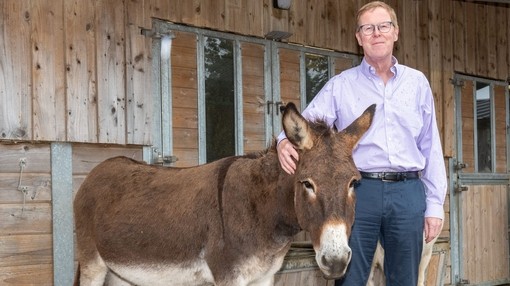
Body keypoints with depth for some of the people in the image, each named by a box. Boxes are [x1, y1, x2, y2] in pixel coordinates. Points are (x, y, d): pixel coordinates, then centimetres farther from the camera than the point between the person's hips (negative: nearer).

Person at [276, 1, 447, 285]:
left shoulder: (417, 82, 11)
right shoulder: (340, 85, 6)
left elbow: (430, 147, 11)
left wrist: (435, 203, 7)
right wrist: (285, 141, -26)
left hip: (408, 192, 2)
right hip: (360, 191, -2)